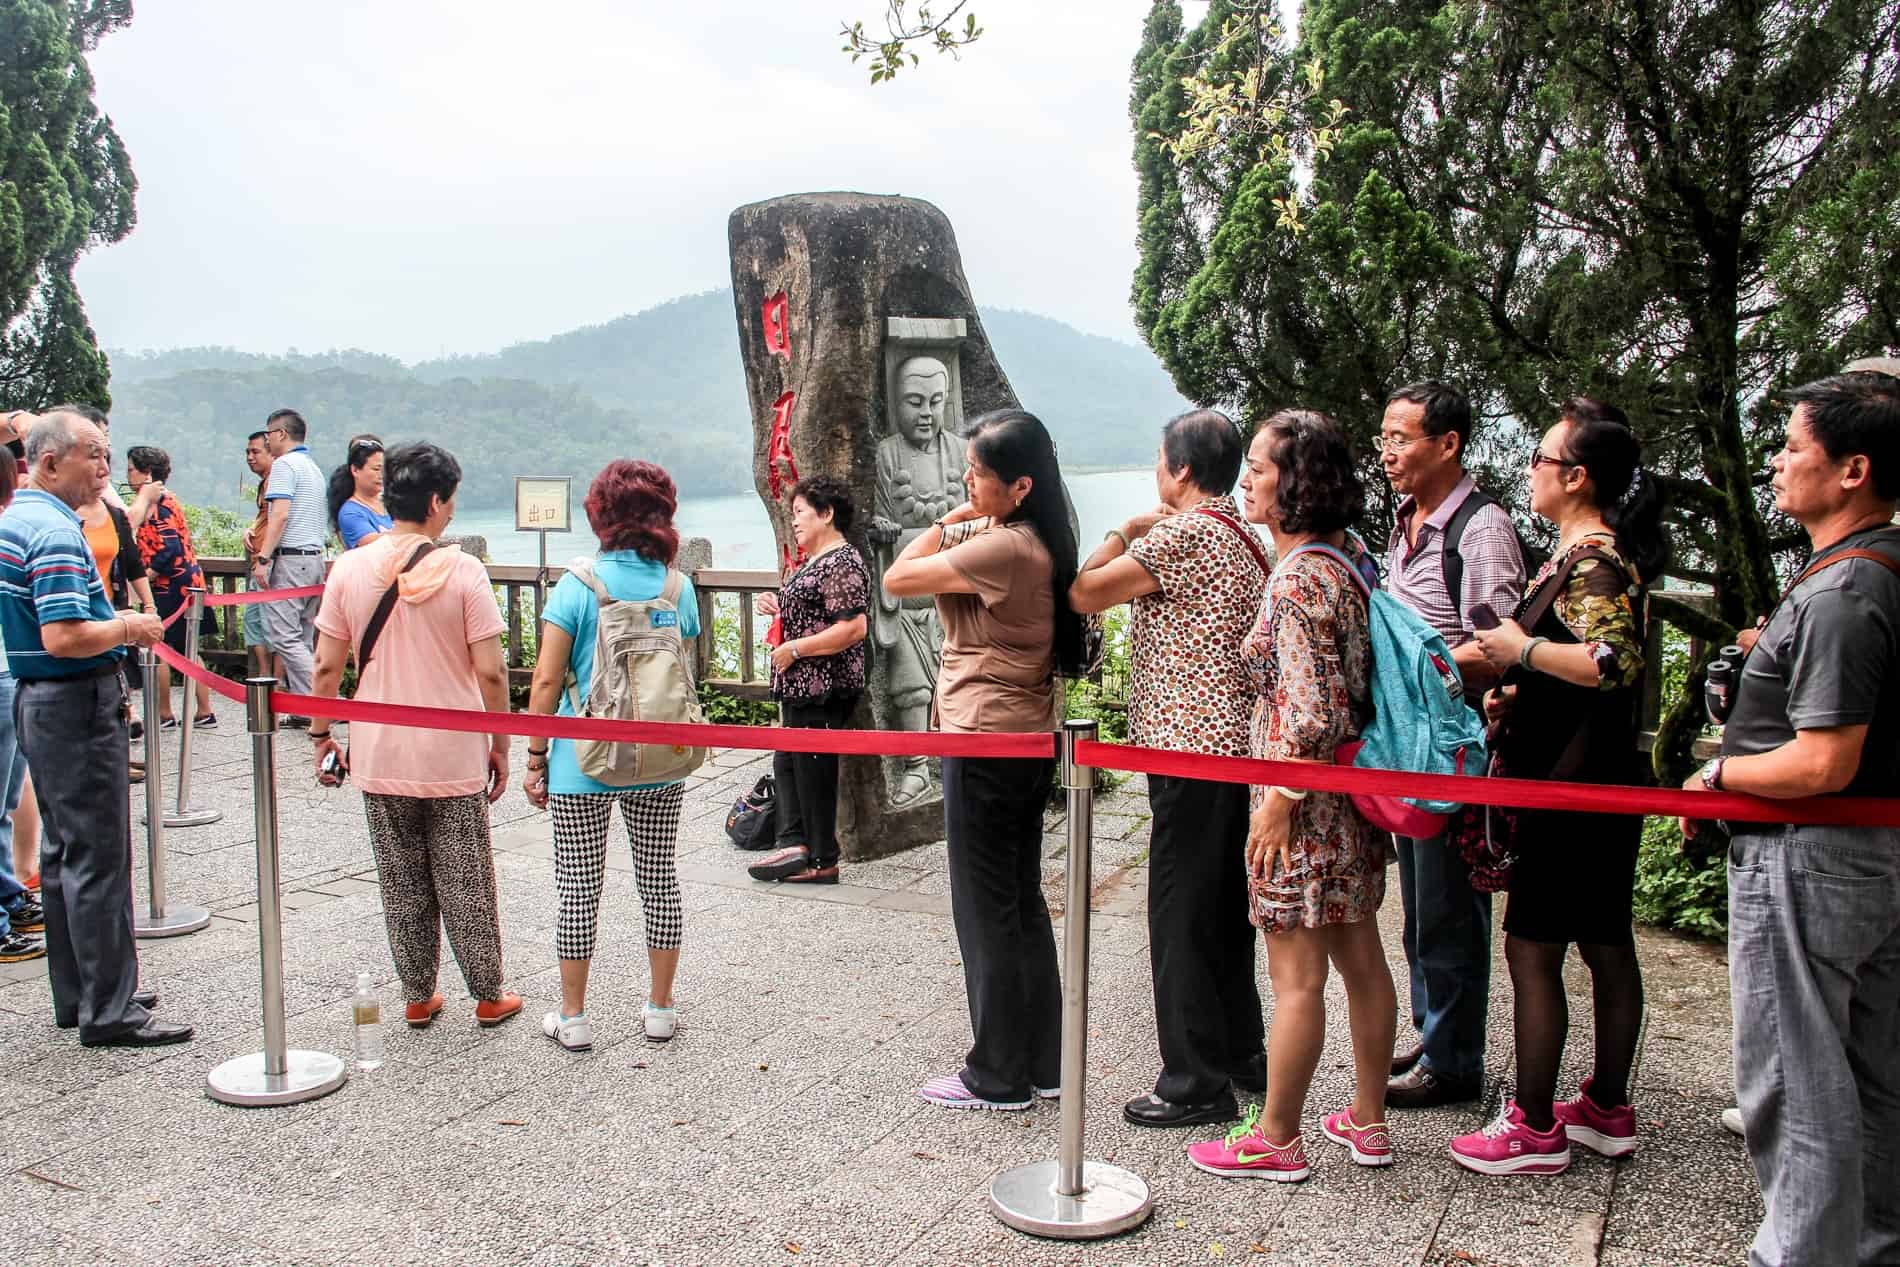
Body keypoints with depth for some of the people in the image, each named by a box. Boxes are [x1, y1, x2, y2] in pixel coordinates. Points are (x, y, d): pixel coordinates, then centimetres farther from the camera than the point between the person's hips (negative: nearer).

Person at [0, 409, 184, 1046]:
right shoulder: (57, 532, -19)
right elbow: (64, 638, -28)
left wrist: (112, 620, 15)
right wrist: (129, 630, -12)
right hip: (77, 706, -11)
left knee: (62, 851, 16)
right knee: (99, 858, -5)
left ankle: (77, 994, 25)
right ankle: (109, 1011, 1)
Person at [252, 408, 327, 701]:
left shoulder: (284, 464, -6)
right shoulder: (313, 467, 22)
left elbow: (281, 515, -17)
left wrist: (263, 558, -17)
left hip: (290, 557, -9)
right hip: (315, 556, 9)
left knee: (282, 637, -9)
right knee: (301, 638, 8)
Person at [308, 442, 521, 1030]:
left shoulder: (350, 569, -4)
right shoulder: (463, 570, -12)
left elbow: (327, 665, -1)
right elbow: (490, 673, -12)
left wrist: (321, 737, 12)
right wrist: (500, 748, -1)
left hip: (380, 757, 2)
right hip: (455, 758, -2)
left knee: (402, 885, 15)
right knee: (466, 883, 10)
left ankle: (417, 996, 25)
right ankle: (489, 996, 21)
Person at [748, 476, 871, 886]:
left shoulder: (841, 564, -17)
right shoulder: (814, 561, 16)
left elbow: (852, 628, -26)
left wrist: (794, 649, -20)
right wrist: (779, 608, 9)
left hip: (824, 687, -11)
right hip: (801, 685, 11)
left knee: (814, 768, -1)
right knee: (787, 761, 11)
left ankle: (822, 861, 10)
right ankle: (795, 843, 12)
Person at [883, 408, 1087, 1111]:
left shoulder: (1001, 548, -22)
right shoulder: (1037, 544, 9)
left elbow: (896, 580, -13)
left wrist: (948, 521, -5)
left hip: (986, 743, -10)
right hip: (1029, 739, 10)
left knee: (986, 910, 2)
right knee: (1023, 901, 17)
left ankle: (999, 1076, 15)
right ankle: (1040, 1060, 28)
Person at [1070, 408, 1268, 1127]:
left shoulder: (1184, 531, -15)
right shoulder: (1242, 536, 15)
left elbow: (1085, 594, -13)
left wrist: (1126, 530, -1)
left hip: (1191, 749, -10)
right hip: (1233, 743, 10)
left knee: (1181, 916, -2)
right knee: (1223, 908, 17)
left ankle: (1196, 1083, 6)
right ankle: (1242, 1059, 28)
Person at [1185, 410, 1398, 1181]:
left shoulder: (1299, 580, -20)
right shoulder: (1347, 556, 8)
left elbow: (1314, 711, -24)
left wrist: (1278, 800, -17)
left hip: (1304, 798, -9)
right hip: (1349, 794, 9)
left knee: (1296, 978, 2)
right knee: (1360, 959, 16)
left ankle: (1275, 1139, 16)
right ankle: (1366, 1122, 30)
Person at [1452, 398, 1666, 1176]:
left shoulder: (1592, 562, -18)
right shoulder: (1597, 554, 13)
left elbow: (1616, 661, -34)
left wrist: (1522, 650, -21)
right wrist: (1519, 697, 10)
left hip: (1572, 789, -10)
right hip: (1601, 783, 10)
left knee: (1531, 949, -3)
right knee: (1606, 946, 16)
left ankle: (1535, 1129, 6)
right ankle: (1607, 1109, 28)